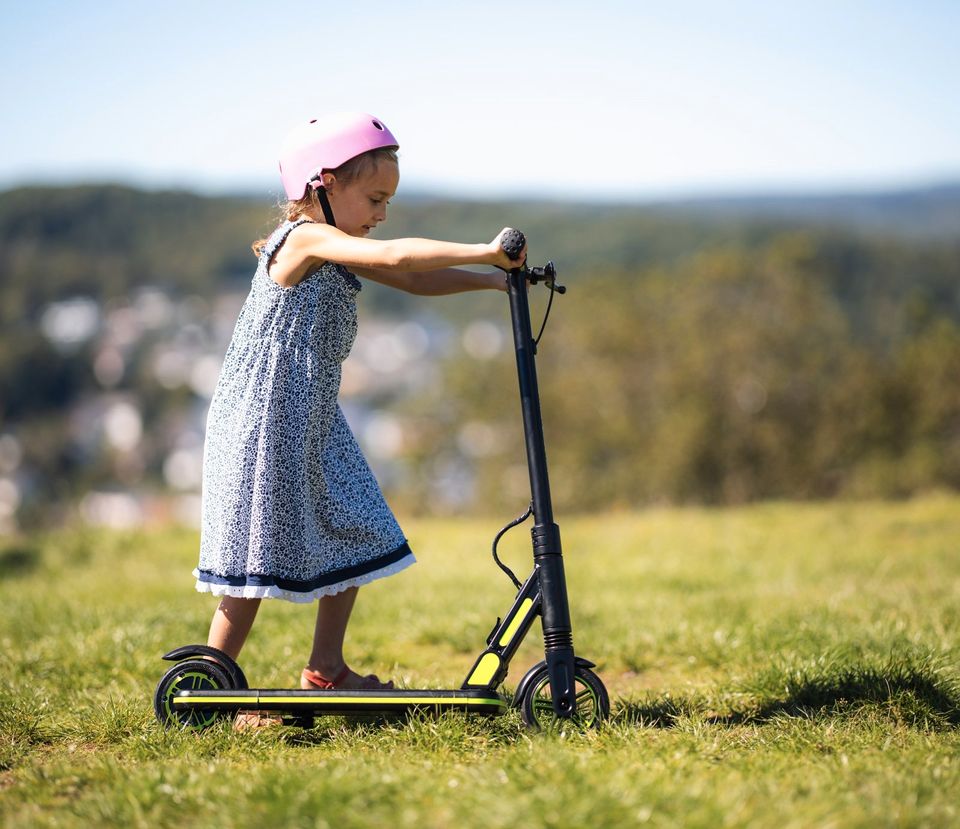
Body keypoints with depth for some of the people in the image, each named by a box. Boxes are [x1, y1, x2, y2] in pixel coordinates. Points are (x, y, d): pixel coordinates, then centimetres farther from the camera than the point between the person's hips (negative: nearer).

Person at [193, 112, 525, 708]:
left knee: (354, 543, 10)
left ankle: (326, 671, 21)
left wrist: (497, 279, 3)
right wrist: (483, 253, -30)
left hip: (314, 426, 10)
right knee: (258, 560, -4)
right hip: (262, 426, -10)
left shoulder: (338, 253, 12)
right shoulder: (308, 239, -18)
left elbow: (415, 282, 14)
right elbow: (394, 258, -31)